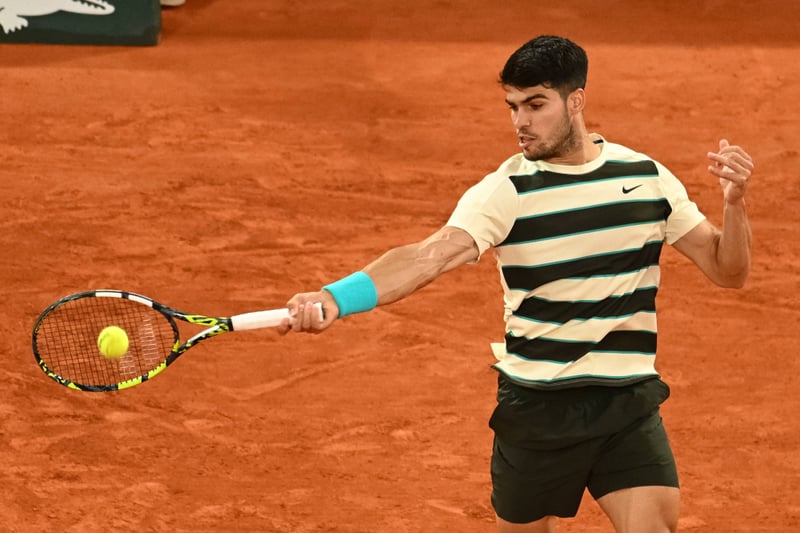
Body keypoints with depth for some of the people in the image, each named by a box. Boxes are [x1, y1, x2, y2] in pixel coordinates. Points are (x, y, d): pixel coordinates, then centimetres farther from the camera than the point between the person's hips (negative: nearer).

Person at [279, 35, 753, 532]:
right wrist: (334, 298, -43)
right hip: (536, 407, -1)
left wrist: (734, 202, -14)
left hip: (629, 402, 1)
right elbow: (428, 257, -26)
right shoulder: (504, 192, -10)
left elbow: (728, 271, 7)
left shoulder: (647, 176, 1)